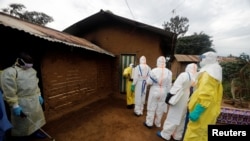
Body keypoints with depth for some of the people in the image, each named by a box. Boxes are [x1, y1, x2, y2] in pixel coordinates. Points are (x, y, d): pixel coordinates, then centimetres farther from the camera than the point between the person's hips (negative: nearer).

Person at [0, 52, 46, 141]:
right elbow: (9, 92, -18)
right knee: (21, 122, 11)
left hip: (34, 100, 7)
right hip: (22, 103, -7)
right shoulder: (9, 72, -16)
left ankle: (34, 131, 44)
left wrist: (39, 95, 15)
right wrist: (14, 105, -18)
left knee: (36, 117, 22)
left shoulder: (31, 70, 8)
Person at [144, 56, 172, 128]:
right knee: (160, 109, 18)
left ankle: (149, 123, 27)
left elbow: (149, 82, -13)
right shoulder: (169, 72, -10)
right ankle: (158, 123, 36)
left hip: (154, 91, -2)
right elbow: (169, 85, -2)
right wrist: (168, 94, 12)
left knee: (151, 108, 13)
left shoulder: (153, 71, -17)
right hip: (164, 92, 3)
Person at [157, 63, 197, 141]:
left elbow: (176, 87, -20)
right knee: (182, 118, 18)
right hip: (185, 101, 7)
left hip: (178, 101, -6)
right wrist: (189, 100, 13)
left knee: (172, 117, 4)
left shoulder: (184, 75, -18)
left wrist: (169, 98, -14)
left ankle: (165, 134, 18)